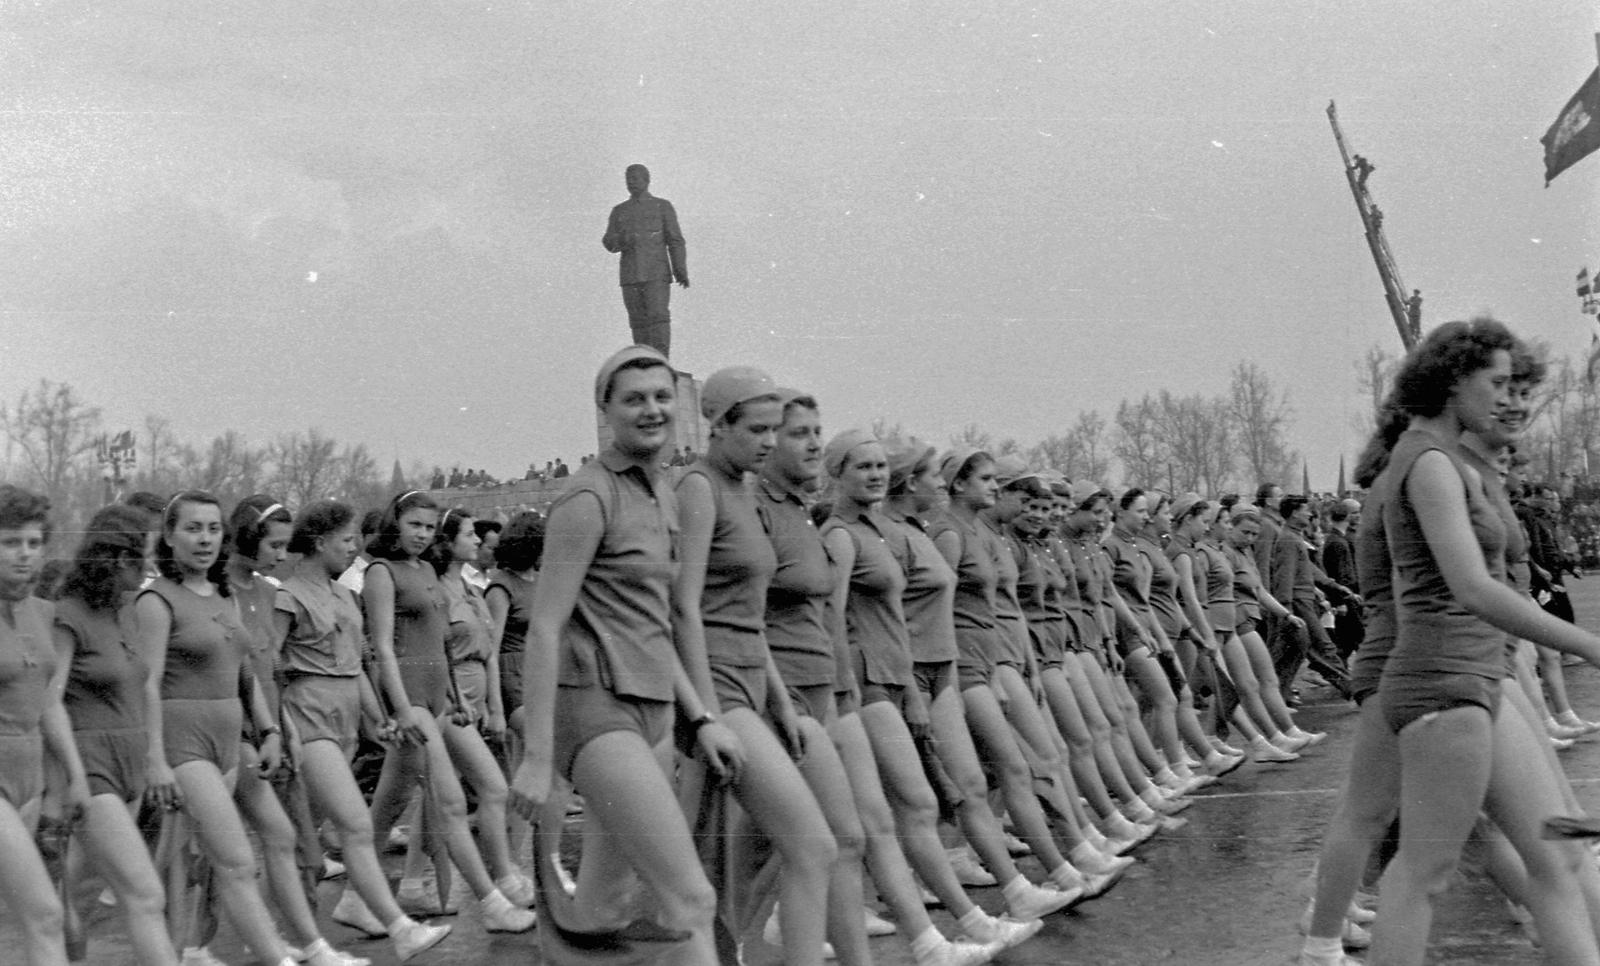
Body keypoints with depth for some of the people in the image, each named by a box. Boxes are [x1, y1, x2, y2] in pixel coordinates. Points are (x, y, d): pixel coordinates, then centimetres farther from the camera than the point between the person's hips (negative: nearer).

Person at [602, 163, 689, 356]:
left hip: (657, 275, -3)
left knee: (658, 316, -15)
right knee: (639, 321, 1)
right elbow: (609, 243, 9)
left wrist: (681, 271, -12)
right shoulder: (619, 211, 14)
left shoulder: (663, 207, 5)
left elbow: (675, 241, -1)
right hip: (630, 276, 3)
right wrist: (621, 240, -15)